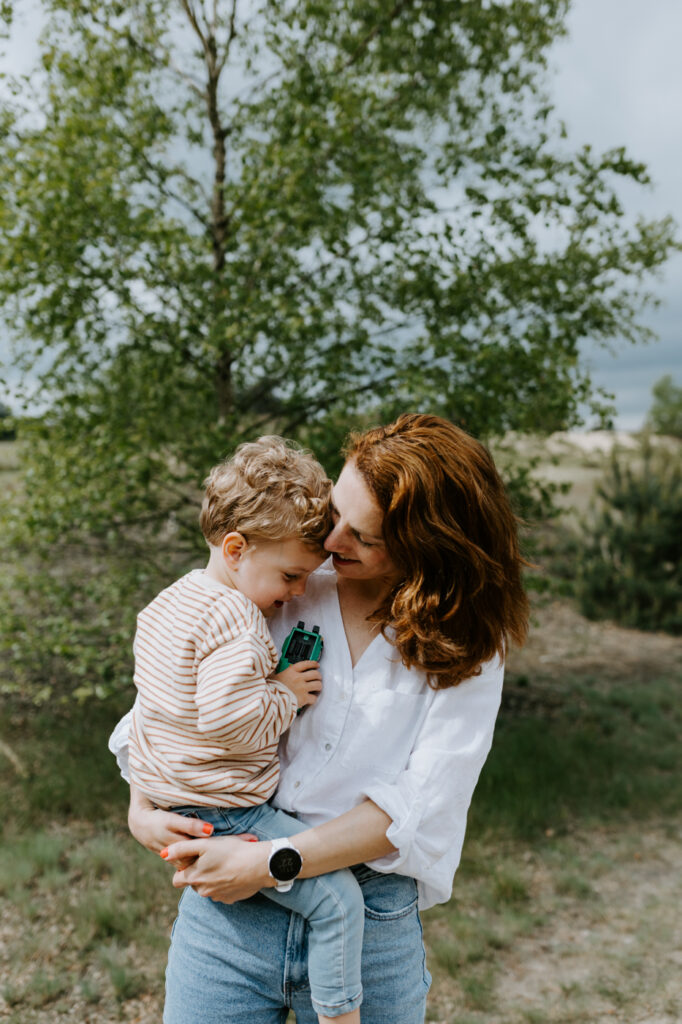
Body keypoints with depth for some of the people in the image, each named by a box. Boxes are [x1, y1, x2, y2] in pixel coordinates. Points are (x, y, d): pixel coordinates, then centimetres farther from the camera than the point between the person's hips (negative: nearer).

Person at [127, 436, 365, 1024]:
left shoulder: (169, 601, 10)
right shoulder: (236, 620, -22)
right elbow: (229, 717, -32)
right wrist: (285, 695, -17)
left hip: (167, 795, 10)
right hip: (224, 815, -10)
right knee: (337, 897, -9)